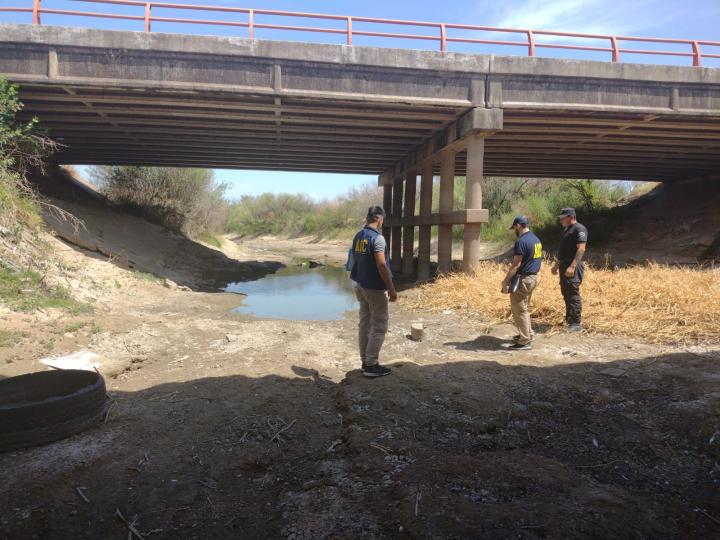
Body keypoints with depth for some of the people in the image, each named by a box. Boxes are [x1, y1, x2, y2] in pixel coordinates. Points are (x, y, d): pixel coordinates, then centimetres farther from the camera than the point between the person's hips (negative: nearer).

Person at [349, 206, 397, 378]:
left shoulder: (357, 237, 7)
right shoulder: (377, 238, -17)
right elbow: (381, 265, -23)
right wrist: (392, 289, -18)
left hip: (360, 285, 8)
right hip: (375, 287, -8)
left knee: (365, 323, 13)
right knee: (379, 326, -1)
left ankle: (365, 361, 20)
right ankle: (371, 365, 0)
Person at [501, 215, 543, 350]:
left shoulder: (522, 241, -18)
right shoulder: (536, 239, 12)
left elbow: (516, 265, -21)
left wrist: (506, 281, -16)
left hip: (523, 279, -10)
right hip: (533, 277, 10)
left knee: (519, 310, -2)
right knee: (524, 308, 22)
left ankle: (525, 342, 1)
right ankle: (528, 334, 31)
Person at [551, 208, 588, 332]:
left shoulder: (579, 229, -11)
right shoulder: (566, 229, 18)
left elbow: (581, 249, -20)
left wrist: (572, 266, -26)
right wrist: (556, 264, 23)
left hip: (573, 268, -10)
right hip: (564, 266, 10)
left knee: (573, 294, -8)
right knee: (566, 294, 14)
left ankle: (576, 323, -5)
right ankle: (569, 319, 23)